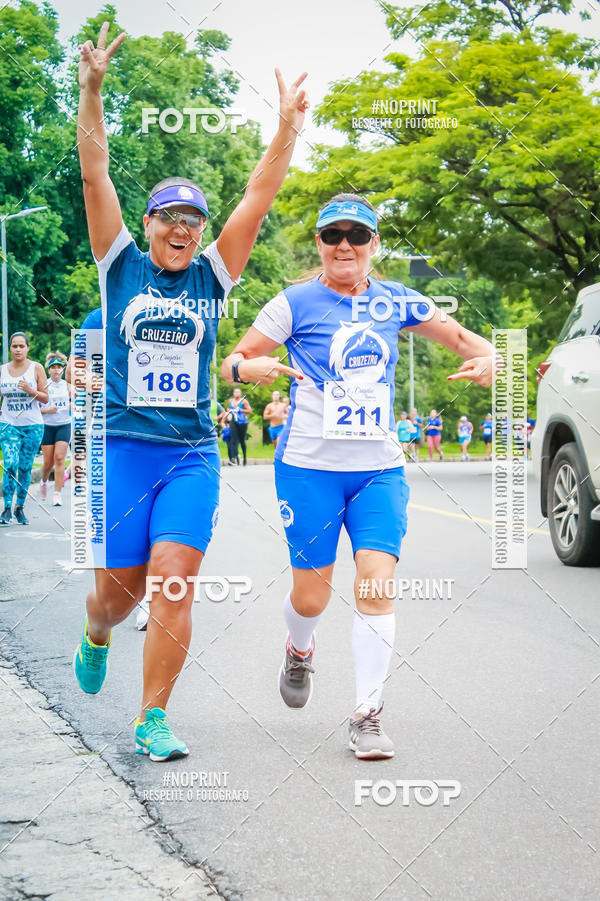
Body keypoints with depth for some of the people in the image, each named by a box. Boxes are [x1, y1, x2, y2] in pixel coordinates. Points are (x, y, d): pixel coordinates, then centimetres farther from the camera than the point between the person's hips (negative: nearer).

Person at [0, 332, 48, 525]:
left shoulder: (36, 368, 0)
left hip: (33, 425, 0)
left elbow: (45, 398, -1)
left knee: (25, 468, 5)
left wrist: (29, 390, -16)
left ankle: (20, 508, 18)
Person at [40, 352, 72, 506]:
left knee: (59, 459, -12)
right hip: (47, 426, -1)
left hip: (64, 425, 1)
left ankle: (57, 494, -13)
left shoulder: (67, 385, 5)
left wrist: (73, 406, -11)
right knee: (48, 462, 3)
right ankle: (44, 482, 35)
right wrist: (47, 410, -18)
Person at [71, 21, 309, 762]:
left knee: (174, 588, -8)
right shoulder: (121, 268, 6)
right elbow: (95, 176, -2)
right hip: (122, 447, -1)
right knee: (119, 587, 6)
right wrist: (90, 90, -11)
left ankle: (153, 720, 2)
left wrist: (288, 126, -7)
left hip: (192, 455, 1)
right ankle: (95, 637, 43)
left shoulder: (211, 277, 9)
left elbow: (259, 197, 2)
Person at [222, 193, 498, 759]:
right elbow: (231, 364, 0)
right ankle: (299, 650, 40)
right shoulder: (295, 304, -3)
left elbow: (461, 336, 17)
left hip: (380, 468, 2)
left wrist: (486, 359, -6)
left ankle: (367, 716, -3)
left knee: (376, 585, -12)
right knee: (311, 596, 3)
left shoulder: (396, 302, 6)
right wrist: (250, 367, -24)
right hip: (309, 467, -2)